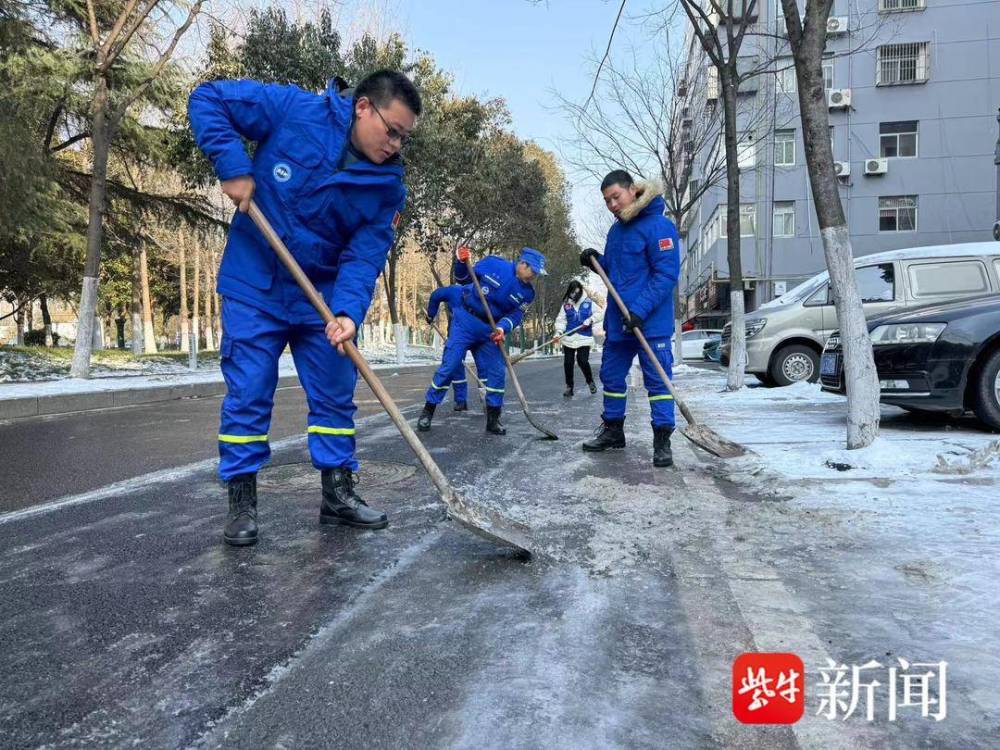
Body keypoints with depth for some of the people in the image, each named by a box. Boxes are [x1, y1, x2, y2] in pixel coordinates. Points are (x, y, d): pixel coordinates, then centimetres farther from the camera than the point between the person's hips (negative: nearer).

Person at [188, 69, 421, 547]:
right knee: (247, 396, 1)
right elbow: (207, 99, -9)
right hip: (254, 288, -3)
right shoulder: (294, 111, -14)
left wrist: (348, 310, -29)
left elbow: (366, 254, -13)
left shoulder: (389, 185, -7)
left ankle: (338, 493, 21)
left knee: (336, 396, 7)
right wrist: (233, 167, -22)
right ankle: (241, 501, 15)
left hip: (323, 297, 3)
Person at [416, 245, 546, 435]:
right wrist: (461, 262, -19)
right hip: (466, 321, -4)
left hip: (490, 331, 4)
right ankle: (428, 411, 8)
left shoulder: (527, 292, -2)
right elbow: (464, 279, 0)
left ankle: (493, 419, 12)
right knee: (449, 366, -6)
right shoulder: (493, 263, -11)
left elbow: (515, 315, -9)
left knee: (497, 372, -2)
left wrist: (502, 328, -28)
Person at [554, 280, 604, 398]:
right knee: (568, 363, 1)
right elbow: (561, 320, 3)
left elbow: (600, 313, 7)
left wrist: (590, 319, -9)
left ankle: (590, 381, 18)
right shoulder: (566, 304, 4)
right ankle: (569, 387, 16)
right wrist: (559, 332, -12)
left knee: (583, 361, -10)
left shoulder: (589, 302, 1)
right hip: (569, 338, 2)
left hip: (584, 338, -2)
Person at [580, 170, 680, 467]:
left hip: (651, 321, -8)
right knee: (611, 375, 15)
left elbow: (666, 273, -18)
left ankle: (662, 440, 4)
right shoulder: (616, 230, 13)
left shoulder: (659, 225, -13)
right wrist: (597, 261, 2)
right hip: (617, 320, 8)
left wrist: (640, 310, -25)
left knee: (657, 379, -3)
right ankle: (612, 430, 29)